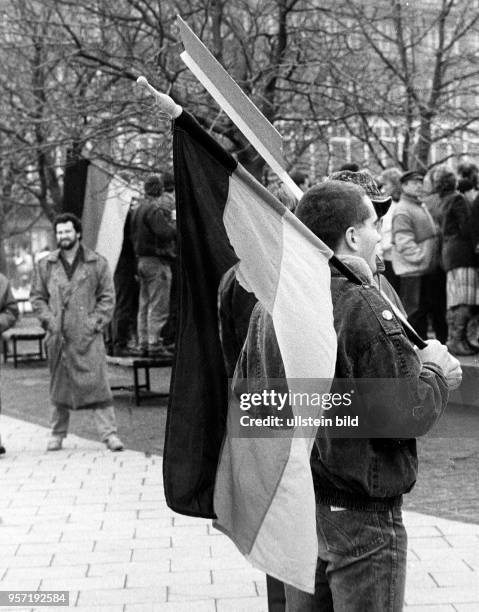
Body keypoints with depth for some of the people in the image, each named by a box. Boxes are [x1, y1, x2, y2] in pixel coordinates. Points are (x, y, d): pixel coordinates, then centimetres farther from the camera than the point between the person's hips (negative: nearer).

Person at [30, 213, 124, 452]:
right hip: (58, 337, 2)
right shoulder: (45, 265, 10)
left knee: (97, 383, -7)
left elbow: (107, 297, 4)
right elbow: (37, 297, 12)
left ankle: (109, 433, -4)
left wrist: (95, 323, -7)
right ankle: (57, 434, 20)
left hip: (88, 336, -2)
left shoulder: (97, 263, 4)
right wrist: (49, 321, -2)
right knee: (59, 385, 9)